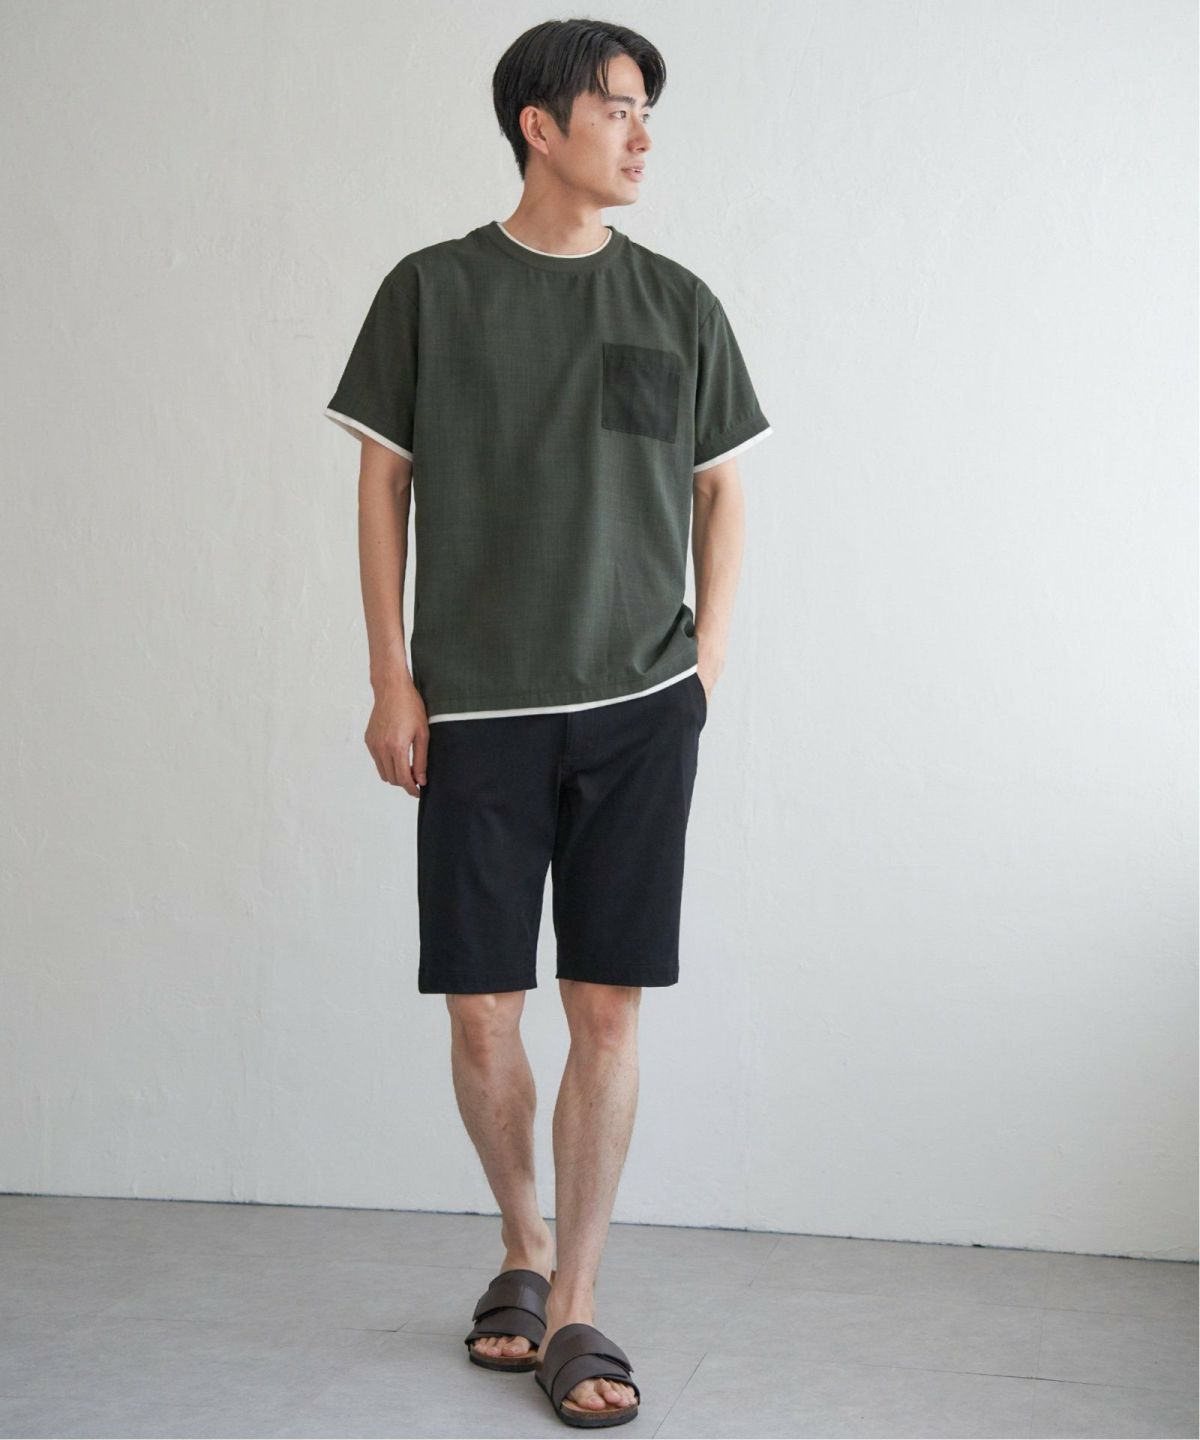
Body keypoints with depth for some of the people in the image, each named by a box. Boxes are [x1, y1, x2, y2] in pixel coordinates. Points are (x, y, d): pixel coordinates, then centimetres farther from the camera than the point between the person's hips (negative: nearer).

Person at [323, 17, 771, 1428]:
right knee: (481, 1008, 1)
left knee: (608, 1008, -1)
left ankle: (573, 1306, 9)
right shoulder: (432, 290, 3)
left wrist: (707, 662, 4)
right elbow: (383, 483, 5)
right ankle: (523, 1242, 26)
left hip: (640, 706, 1)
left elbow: (718, 491, 14)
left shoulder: (678, 303, 8)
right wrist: (392, 680, -1)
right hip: (478, 709, -1)